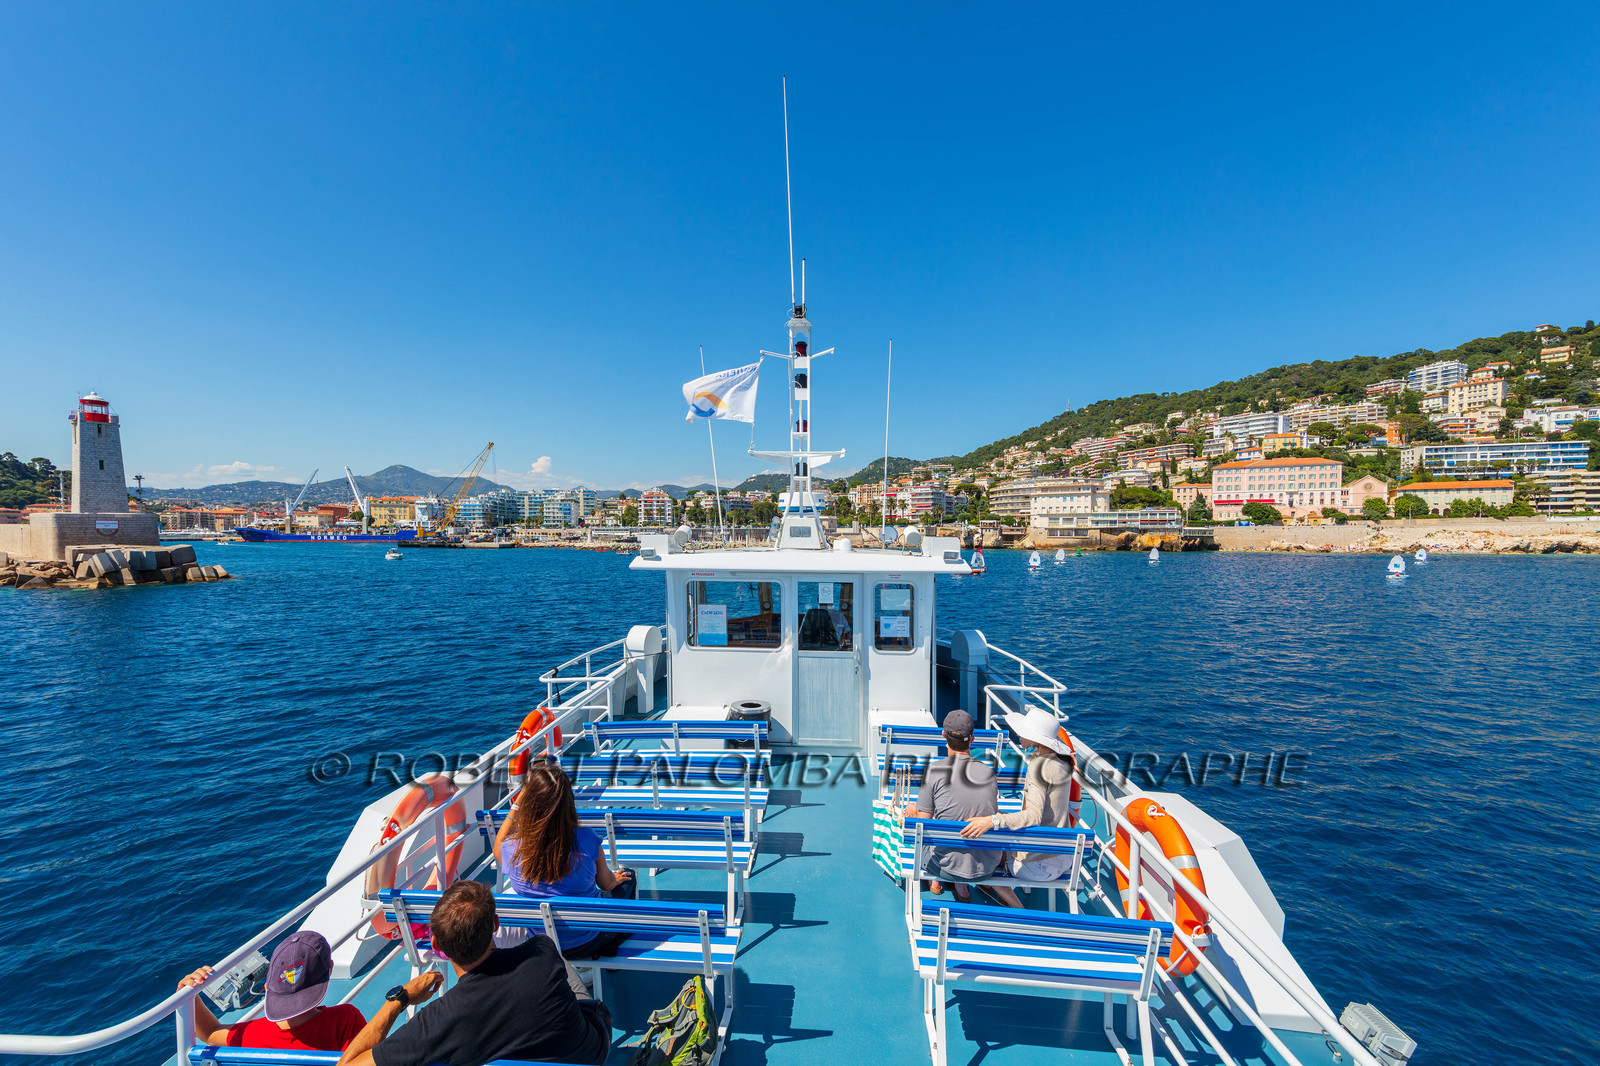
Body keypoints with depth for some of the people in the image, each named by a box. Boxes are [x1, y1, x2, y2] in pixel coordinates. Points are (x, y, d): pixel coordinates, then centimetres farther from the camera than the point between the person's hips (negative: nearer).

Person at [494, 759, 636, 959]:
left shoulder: (512, 849, -25)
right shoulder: (586, 840, -30)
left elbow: (497, 847, 4)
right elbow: (606, 884, -10)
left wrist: (515, 805, -3)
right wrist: (615, 879, 13)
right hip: (589, 941, -3)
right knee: (627, 878, 25)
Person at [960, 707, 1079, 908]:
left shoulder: (1039, 765, -24)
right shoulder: (1062, 762, 1)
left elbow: (1033, 815, -35)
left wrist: (991, 820, -42)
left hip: (1040, 864, -8)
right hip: (1064, 856, 9)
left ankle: (1016, 909, 15)